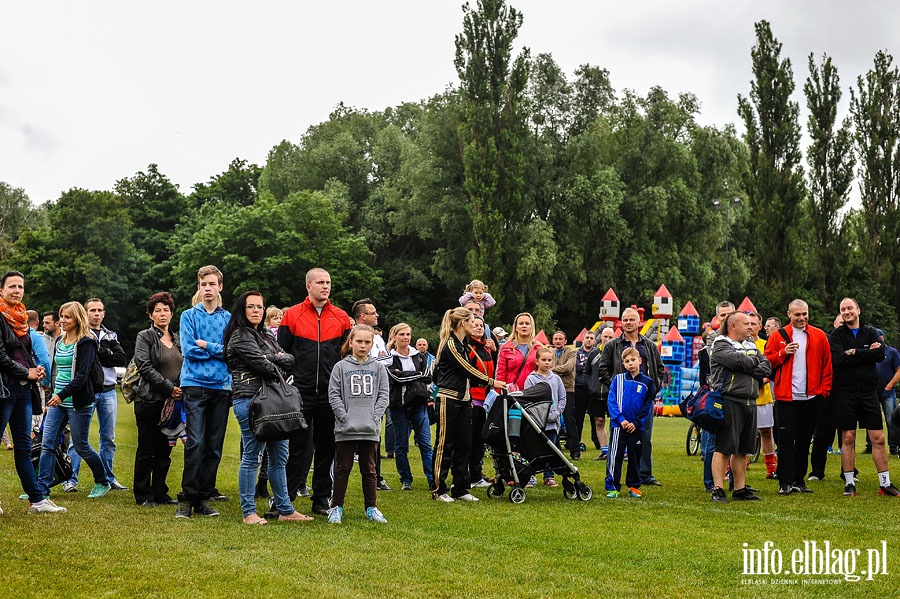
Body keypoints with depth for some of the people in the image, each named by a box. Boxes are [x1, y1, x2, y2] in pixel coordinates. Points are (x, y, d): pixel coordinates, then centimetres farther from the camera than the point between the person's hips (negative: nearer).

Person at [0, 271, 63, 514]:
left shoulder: (21, 318, 14)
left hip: (23, 388, 8)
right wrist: (26, 373, -11)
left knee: (24, 446, 10)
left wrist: (37, 370, 4)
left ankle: (37, 499, 13)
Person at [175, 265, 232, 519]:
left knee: (215, 446, 4)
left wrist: (206, 346, -6)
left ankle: (205, 499, 11)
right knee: (196, 443, -11)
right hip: (195, 384, -2)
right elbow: (188, 350, -5)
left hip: (222, 386, 2)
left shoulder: (228, 318, 10)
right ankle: (186, 499, -6)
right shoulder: (189, 316, 7)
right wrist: (219, 350, -3)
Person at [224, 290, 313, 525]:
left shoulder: (266, 335, 20)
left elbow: (289, 359, 9)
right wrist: (278, 366, 4)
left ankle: (285, 510, 18)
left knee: (279, 457, 11)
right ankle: (249, 512, 3)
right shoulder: (241, 337, -7)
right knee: (252, 457, -4)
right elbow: (265, 367, -15)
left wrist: (272, 358, -9)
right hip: (250, 400, -9)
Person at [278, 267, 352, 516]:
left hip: (331, 395, 2)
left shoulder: (341, 317, 8)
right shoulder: (292, 315, 2)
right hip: (300, 393, -2)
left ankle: (321, 500, 17)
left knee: (327, 448, 7)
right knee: (298, 447, 0)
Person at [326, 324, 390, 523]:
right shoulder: (341, 367, 1)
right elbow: (334, 395, -2)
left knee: (369, 469, 10)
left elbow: (384, 395, 5)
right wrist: (344, 417, -11)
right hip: (345, 429, -2)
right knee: (342, 468, 4)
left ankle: (372, 507, 18)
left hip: (370, 429, 2)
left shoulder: (378, 368, 7)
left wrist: (374, 416, -8)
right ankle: (336, 507, 12)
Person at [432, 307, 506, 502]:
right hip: (448, 400, -9)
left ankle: (460, 489, 14)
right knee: (445, 445, -2)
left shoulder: (464, 344, 16)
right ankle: (439, 490, 4)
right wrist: (491, 382, -11)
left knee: (464, 445, 8)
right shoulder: (450, 345, -13)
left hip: (463, 400, 9)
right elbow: (467, 369, -15)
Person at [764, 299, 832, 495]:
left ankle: (799, 480, 17)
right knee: (786, 440, -5)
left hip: (811, 397, 2)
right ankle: (785, 482, -1)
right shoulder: (778, 336, 4)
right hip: (786, 397, -2)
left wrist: (825, 390, 0)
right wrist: (783, 352, -13)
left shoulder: (819, 336, 7)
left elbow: (827, 365, 7)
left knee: (804, 440, 9)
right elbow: (767, 361, 3)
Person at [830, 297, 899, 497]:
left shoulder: (870, 332, 9)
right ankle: (849, 483, 10)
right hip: (845, 392, -2)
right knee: (848, 438, 2)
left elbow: (880, 354, -9)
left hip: (869, 391, 2)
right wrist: (867, 353, -12)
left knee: (878, 438, 1)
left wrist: (854, 353, -13)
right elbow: (838, 359, -15)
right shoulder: (836, 335, 3)